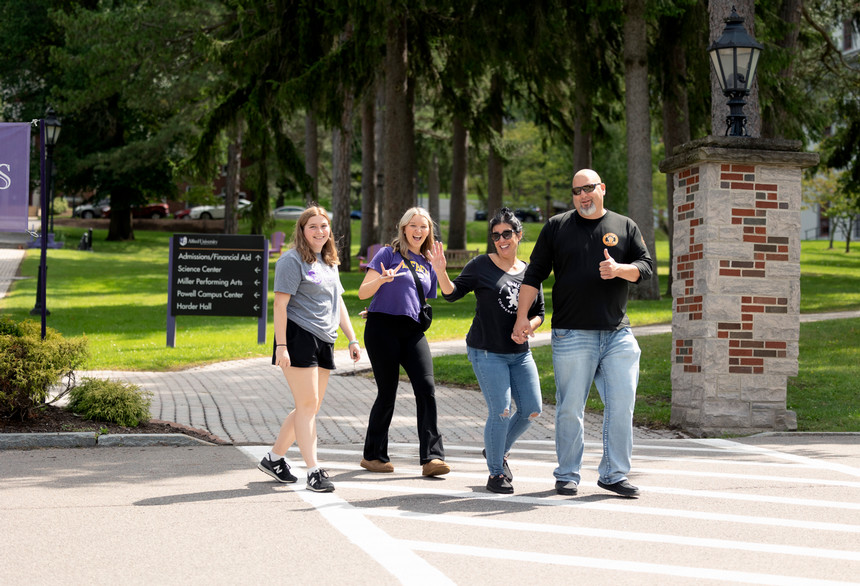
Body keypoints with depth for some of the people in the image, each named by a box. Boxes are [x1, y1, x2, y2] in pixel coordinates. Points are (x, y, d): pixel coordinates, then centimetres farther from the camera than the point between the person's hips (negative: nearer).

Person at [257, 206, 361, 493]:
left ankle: (274, 459, 21)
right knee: (308, 404, -8)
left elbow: (338, 302, 24)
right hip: (298, 339, -8)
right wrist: (281, 346, -18)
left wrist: (352, 339, 18)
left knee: (310, 407, 9)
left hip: (324, 341, 8)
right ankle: (314, 471, -7)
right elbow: (280, 304, -11)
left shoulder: (330, 262, 18)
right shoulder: (292, 261, -6)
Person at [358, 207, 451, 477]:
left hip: (413, 332, 4)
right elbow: (362, 293, -4)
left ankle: (432, 457, -17)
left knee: (426, 387, -13)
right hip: (383, 328, -4)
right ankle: (373, 455, 15)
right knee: (387, 392, -2)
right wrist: (382, 279, -19)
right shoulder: (388, 254, 4)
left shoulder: (427, 265, 19)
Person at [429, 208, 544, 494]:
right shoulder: (481, 266, -4)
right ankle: (496, 473, 4)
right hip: (487, 352, -5)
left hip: (520, 353, 5)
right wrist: (441, 272, -24)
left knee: (532, 410, 3)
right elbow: (452, 293, -6)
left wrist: (529, 326, -7)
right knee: (501, 411, -12)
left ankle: (498, 450, 29)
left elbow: (539, 312, 15)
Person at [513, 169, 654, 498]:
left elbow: (647, 267, 8)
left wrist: (620, 269, -13)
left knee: (622, 405, -2)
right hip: (572, 335, -2)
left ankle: (614, 474, 7)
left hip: (618, 335, 2)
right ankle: (567, 475, 11)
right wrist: (522, 317, -1)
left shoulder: (625, 227, 13)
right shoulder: (557, 227, 9)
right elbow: (534, 274, 8)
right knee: (570, 408, 0)